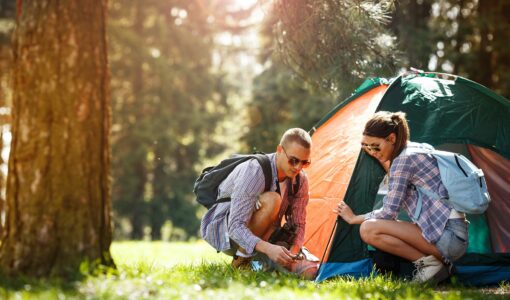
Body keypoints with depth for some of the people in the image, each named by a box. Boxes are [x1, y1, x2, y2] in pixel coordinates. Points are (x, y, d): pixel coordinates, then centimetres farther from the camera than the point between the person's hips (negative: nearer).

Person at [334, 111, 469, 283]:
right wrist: (384, 163, 21)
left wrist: (354, 218, 5)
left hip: (448, 234, -10)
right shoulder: (420, 149, 16)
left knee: (368, 229, -17)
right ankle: (439, 264, 8)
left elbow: (388, 212, -9)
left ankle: (428, 263, -11)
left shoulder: (405, 159, -12)